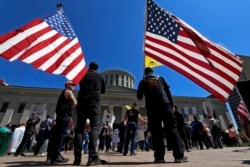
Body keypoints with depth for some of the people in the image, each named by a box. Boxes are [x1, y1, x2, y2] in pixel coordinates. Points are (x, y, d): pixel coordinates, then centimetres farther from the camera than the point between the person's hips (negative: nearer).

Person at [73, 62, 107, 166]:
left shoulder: (84, 75, 14)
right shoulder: (100, 77, 12)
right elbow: (103, 91, 22)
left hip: (82, 103, 2)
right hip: (94, 103, -2)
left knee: (79, 128, 3)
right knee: (94, 128, -8)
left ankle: (77, 157, -3)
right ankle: (92, 156, -21)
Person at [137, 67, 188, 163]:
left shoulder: (143, 82, 15)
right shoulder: (160, 78, 20)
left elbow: (139, 97, 15)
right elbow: (168, 92, 15)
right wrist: (171, 105, 17)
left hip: (152, 107, -1)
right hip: (165, 105, 1)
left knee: (156, 131, 1)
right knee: (172, 128, 1)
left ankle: (159, 157, -2)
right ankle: (179, 155, -2)